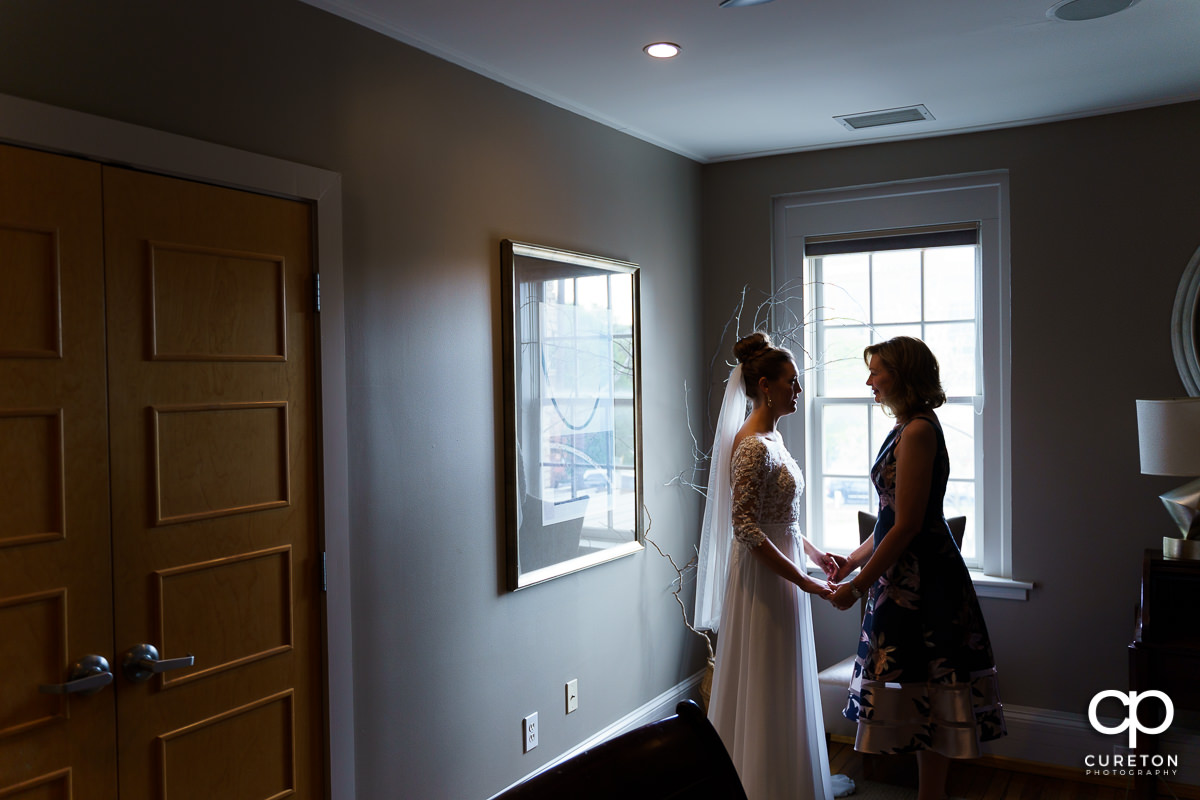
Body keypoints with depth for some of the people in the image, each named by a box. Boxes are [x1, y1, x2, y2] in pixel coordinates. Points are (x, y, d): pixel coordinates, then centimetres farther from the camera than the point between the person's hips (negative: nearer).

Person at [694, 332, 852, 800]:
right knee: (768, 689, 3)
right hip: (764, 577, -10)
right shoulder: (752, 445, -21)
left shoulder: (771, 436, 10)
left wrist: (813, 552, 12)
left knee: (786, 685, 20)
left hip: (783, 568, 10)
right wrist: (803, 581, -23)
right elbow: (745, 528, -25)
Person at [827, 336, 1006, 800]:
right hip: (906, 574, 10)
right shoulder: (908, 429, 13)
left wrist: (857, 586, -16)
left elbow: (907, 526, -21)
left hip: (920, 579, -10)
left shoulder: (918, 432, -18)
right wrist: (853, 560, 16)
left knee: (926, 695, 0)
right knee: (921, 696, 16)